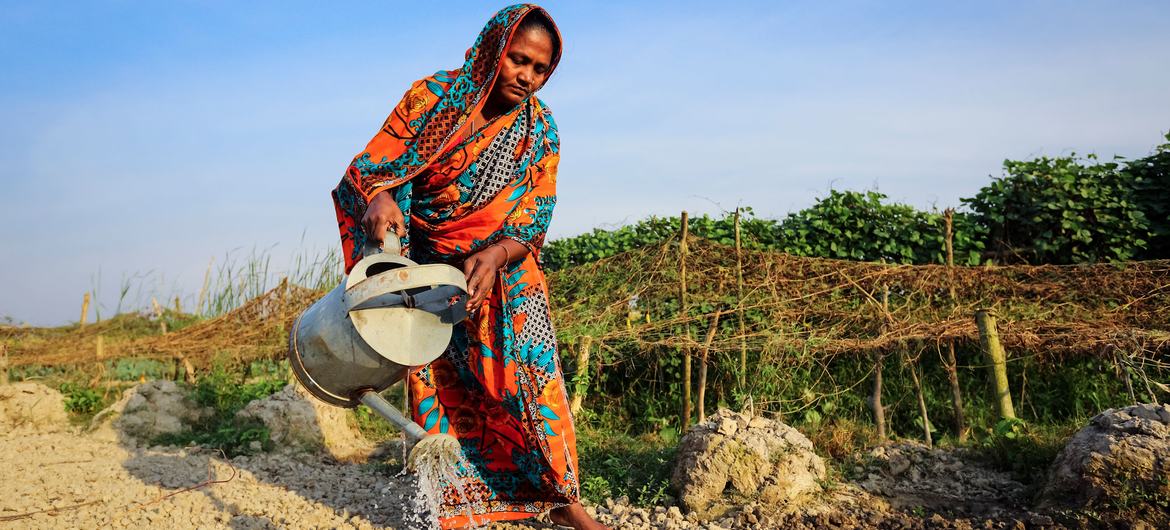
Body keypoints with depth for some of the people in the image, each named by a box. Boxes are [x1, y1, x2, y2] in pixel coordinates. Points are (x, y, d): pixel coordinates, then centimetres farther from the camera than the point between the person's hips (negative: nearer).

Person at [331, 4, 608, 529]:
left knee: (534, 373, -8)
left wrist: (495, 256, -28)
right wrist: (381, 199, -35)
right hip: (429, 267, -1)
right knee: (438, 386, 0)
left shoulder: (540, 131, -5)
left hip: (504, 270, 1)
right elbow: (371, 164, -11)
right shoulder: (433, 96, -10)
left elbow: (532, 220, -8)